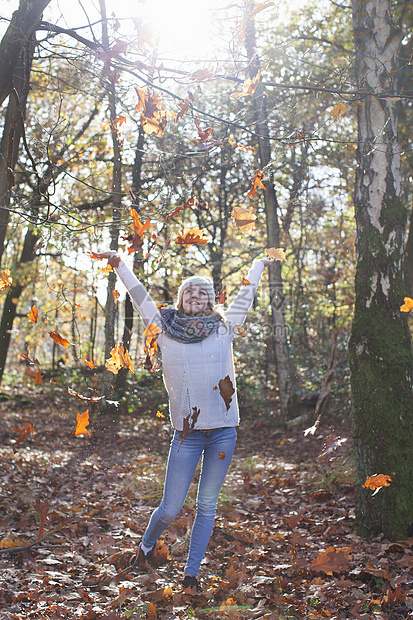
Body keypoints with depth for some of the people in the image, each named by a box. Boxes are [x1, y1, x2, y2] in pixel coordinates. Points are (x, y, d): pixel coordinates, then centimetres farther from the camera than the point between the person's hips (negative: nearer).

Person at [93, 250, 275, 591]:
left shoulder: (224, 328, 11)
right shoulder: (165, 329, 7)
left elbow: (245, 295, 25)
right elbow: (139, 294, 12)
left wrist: (258, 266, 37)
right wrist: (119, 263, 14)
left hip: (224, 430, 2)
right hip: (187, 432, -1)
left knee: (207, 505, 7)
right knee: (170, 509, 1)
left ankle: (191, 573, 19)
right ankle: (147, 545, 32)